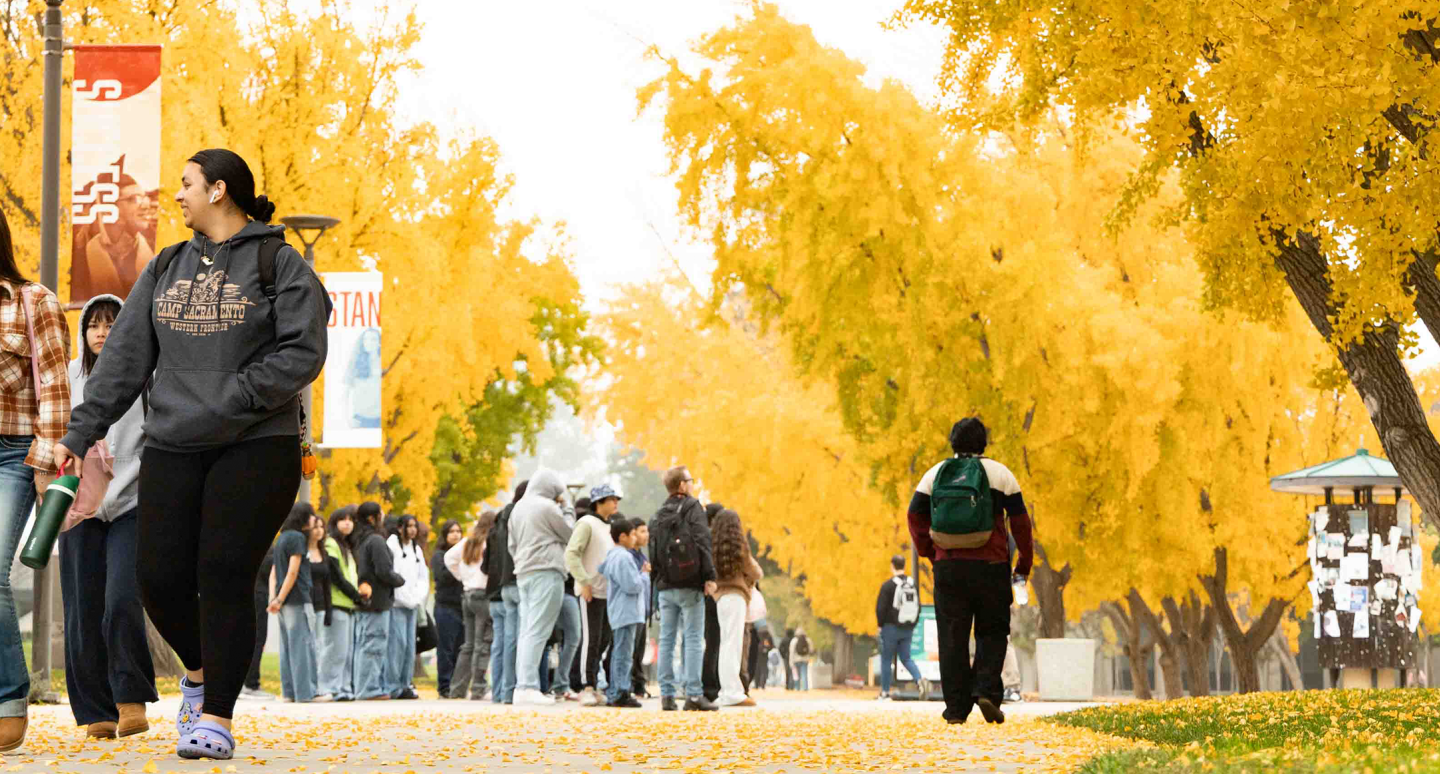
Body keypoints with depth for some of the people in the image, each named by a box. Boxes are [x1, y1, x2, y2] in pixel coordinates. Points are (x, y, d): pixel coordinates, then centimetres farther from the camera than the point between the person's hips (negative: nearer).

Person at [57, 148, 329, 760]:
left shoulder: (279, 265, -1)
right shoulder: (166, 270, 15)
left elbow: (303, 353, -10)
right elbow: (125, 357, 13)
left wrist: (230, 401, -17)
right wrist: (81, 431, 6)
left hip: (255, 446, -5)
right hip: (172, 450, 5)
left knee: (223, 577, -11)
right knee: (161, 578, -2)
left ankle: (217, 719, -6)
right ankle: (199, 668, 28)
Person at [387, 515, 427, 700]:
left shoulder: (417, 549, 19)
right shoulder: (392, 545, -5)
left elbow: (423, 576, 19)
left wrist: (418, 597, 2)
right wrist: (404, 597, -12)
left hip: (412, 604, 7)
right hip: (396, 602, -7)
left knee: (410, 644, 4)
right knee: (398, 642, -13)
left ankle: (405, 685, 8)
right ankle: (394, 686, -11)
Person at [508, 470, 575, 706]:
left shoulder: (518, 509, 17)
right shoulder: (547, 507, -8)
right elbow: (569, 533, 3)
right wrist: (566, 508, 13)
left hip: (523, 573, 8)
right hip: (546, 573, -8)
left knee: (527, 632, 7)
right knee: (537, 632, -12)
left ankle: (522, 687, 3)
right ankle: (528, 687, -18)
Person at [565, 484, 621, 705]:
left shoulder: (609, 527, 17)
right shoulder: (587, 523, -8)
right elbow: (571, 554, -15)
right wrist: (584, 582, -20)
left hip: (608, 592, 8)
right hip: (591, 592, -8)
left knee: (604, 640, 8)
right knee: (592, 640, -8)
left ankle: (591, 684, 16)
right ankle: (588, 687, -5)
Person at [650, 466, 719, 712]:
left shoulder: (658, 516, 15)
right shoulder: (692, 508, -4)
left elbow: (653, 553, 14)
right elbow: (702, 542, -14)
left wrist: (658, 580, 16)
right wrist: (710, 576, -15)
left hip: (665, 587, 6)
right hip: (690, 586, -6)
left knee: (666, 640, 7)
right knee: (693, 639, -5)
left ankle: (667, 694, 4)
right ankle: (694, 694, -10)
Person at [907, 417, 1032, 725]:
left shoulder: (936, 473, 8)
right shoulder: (1000, 474, 3)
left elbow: (916, 514, 5)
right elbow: (1019, 519, 0)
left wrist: (928, 552, 16)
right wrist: (1024, 562, 9)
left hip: (948, 565, 1)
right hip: (991, 566, -1)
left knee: (953, 638, 3)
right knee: (992, 633, 9)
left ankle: (956, 708, 1)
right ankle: (986, 691, -12)